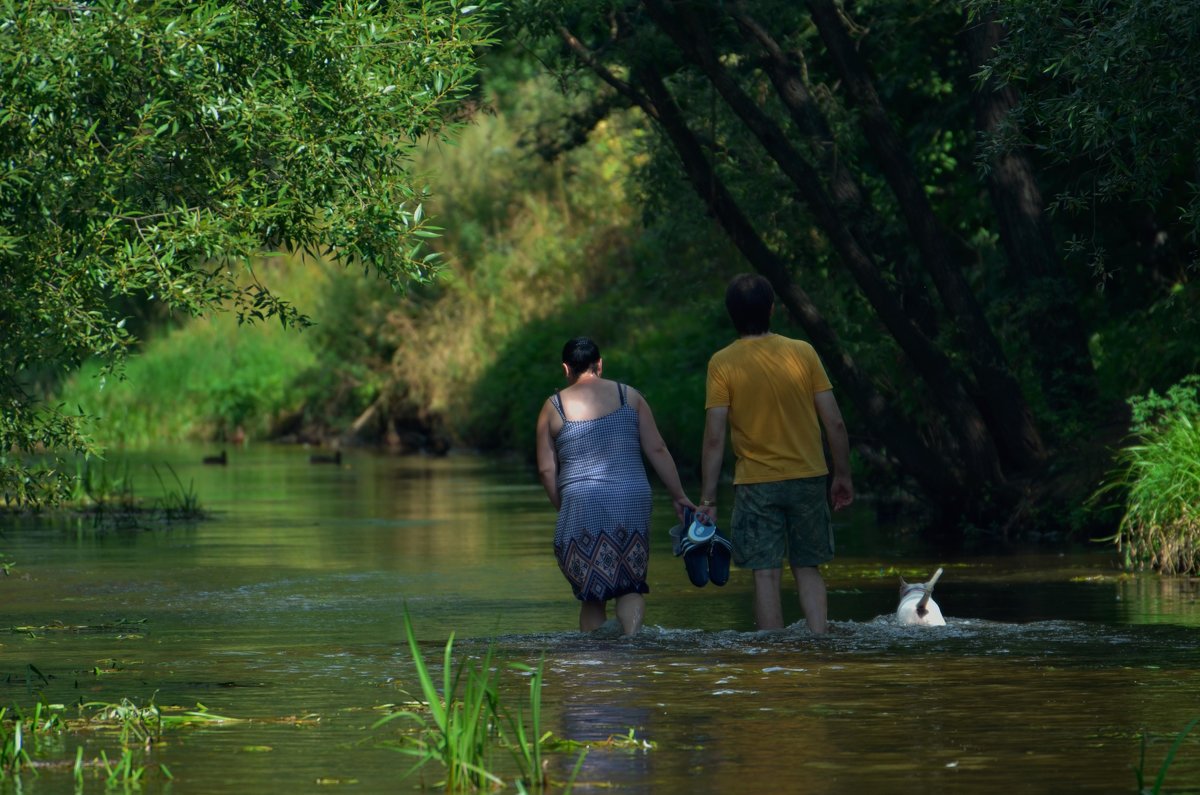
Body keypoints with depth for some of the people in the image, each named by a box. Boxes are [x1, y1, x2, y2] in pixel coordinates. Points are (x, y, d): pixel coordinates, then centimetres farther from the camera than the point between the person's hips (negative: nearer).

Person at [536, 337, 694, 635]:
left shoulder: (554, 407, 6)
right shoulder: (628, 396, 9)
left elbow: (546, 469, 4)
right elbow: (657, 450, 5)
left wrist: (563, 508, 16)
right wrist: (679, 497, 10)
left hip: (582, 504, -1)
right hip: (632, 501, 1)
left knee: (592, 594, 8)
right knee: (631, 586, 8)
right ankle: (631, 636, -18)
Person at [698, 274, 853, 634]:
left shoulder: (722, 364, -7)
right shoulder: (802, 352, -1)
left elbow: (714, 438, -10)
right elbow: (835, 423, 0)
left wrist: (707, 499, -6)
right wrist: (843, 476, 11)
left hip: (757, 483, -2)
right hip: (808, 479, 2)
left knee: (767, 574, 1)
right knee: (808, 569, 13)